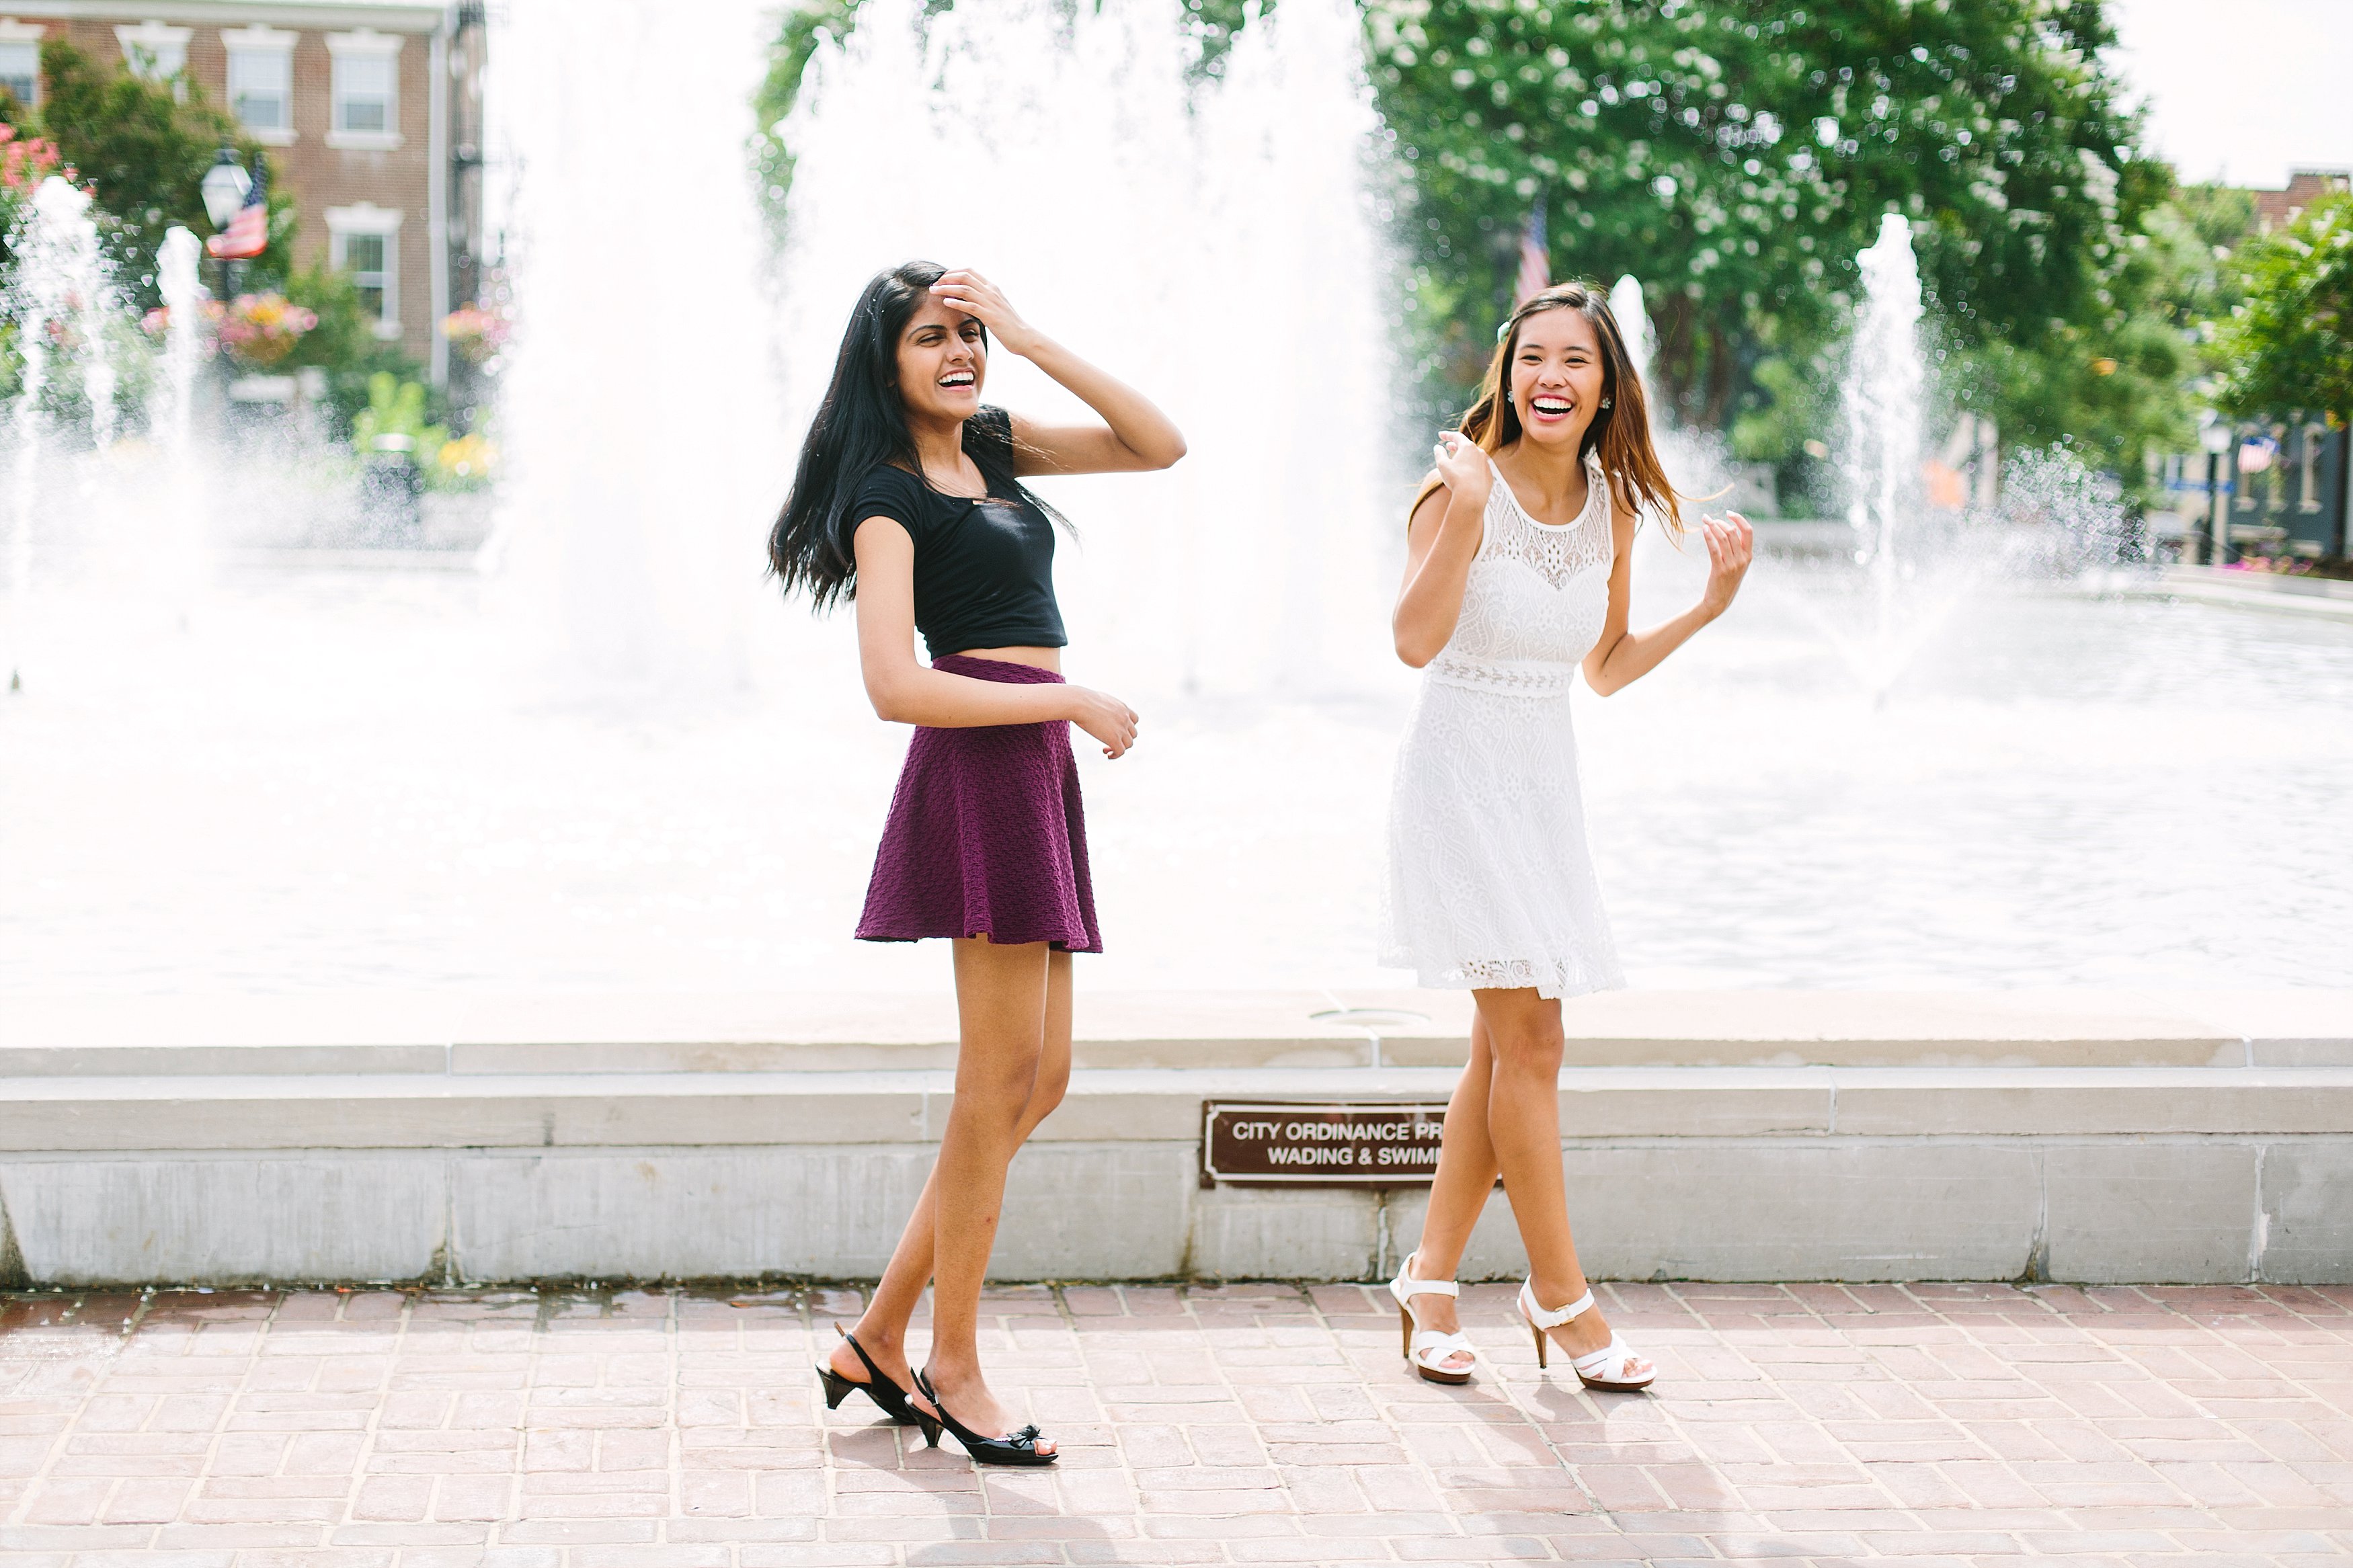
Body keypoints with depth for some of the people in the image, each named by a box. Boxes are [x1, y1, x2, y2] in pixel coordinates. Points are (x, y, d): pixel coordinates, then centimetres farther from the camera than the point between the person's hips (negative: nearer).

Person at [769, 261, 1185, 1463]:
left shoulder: (994, 446, 17)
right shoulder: (888, 495, -5)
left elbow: (1160, 447, 12)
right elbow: (896, 687, -15)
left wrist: (1030, 340, 5)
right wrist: (1074, 701, -11)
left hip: (1036, 770, 9)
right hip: (980, 765, -9)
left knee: (1038, 1077, 8)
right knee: (1002, 1072, -7)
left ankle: (878, 1339, 14)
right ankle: (951, 1365, 3)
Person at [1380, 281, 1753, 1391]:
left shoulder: (1612, 503, 5)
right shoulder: (1468, 486, -13)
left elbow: (1604, 669, 12)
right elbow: (1416, 641, -25)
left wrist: (1710, 605, 3)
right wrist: (1464, 511, -32)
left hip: (1547, 778, 7)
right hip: (1460, 770, -7)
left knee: (1507, 1049, 9)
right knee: (1529, 1039, -8)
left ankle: (1431, 1280, 20)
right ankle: (1559, 1295, 3)